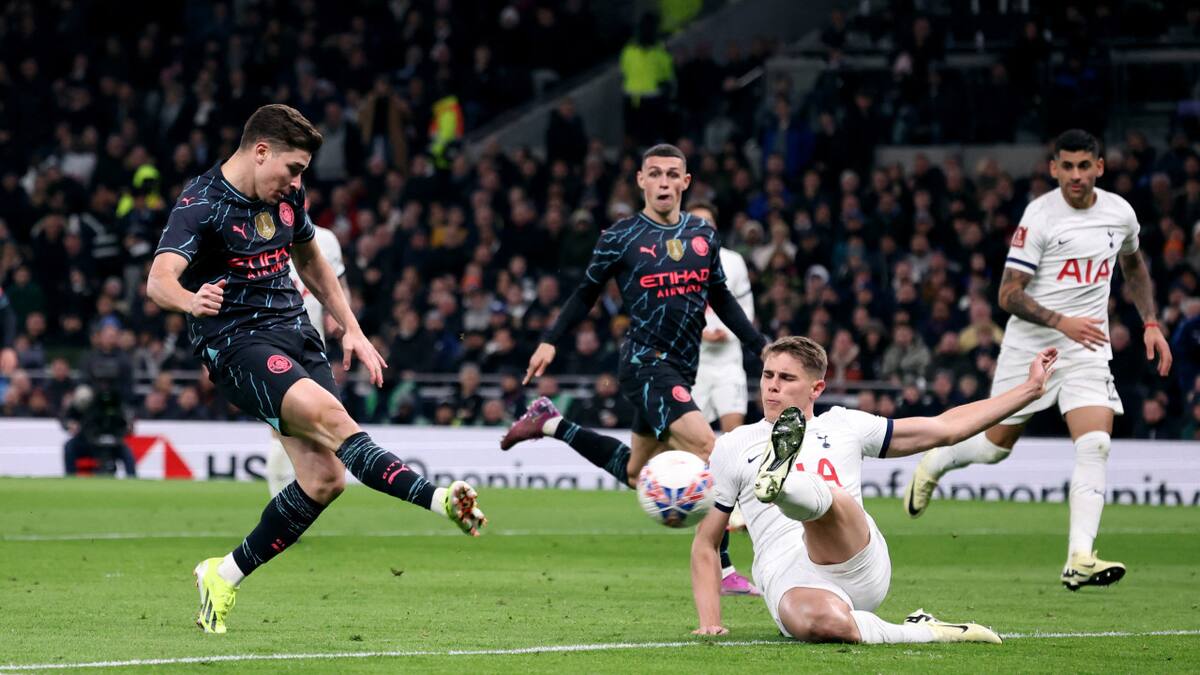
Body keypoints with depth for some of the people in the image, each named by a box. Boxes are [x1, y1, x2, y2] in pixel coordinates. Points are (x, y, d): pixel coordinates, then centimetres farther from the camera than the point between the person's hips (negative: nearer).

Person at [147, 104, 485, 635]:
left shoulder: (286, 197, 10)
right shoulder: (202, 204, -12)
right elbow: (158, 279, -27)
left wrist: (351, 329, 20)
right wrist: (190, 299, -50)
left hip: (295, 330, 7)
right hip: (237, 342, -7)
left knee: (324, 478, -5)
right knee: (328, 415, -31)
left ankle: (225, 575, 9)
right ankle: (437, 498, -42)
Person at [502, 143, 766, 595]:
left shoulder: (703, 235, 9)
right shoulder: (621, 237, -5)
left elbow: (721, 299, 19)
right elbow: (587, 292, 7)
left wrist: (762, 346, 13)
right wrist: (551, 341, 2)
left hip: (680, 370, 7)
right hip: (645, 364, -7)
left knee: (635, 473, 16)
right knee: (704, 446, -25)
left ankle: (549, 425, 35)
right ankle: (721, 570, -22)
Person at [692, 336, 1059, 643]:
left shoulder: (843, 426, 21)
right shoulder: (732, 447, 20)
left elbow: (945, 428, 24)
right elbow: (705, 543, 22)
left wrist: (1029, 389, 21)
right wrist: (710, 622, 8)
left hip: (861, 564, 1)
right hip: (788, 583, -1)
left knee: (826, 500, -35)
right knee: (822, 622, -40)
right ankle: (919, 633, -27)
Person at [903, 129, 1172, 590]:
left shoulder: (1120, 213, 3)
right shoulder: (1040, 216, -13)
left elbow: (1133, 266, 25)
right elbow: (1009, 294, -15)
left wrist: (1150, 323, 15)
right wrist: (1061, 322, -28)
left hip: (1088, 348, 3)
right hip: (1030, 345, -3)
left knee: (1095, 444, -17)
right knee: (996, 445, 9)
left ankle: (1080, 559, -22)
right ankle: (934, 463, 43)